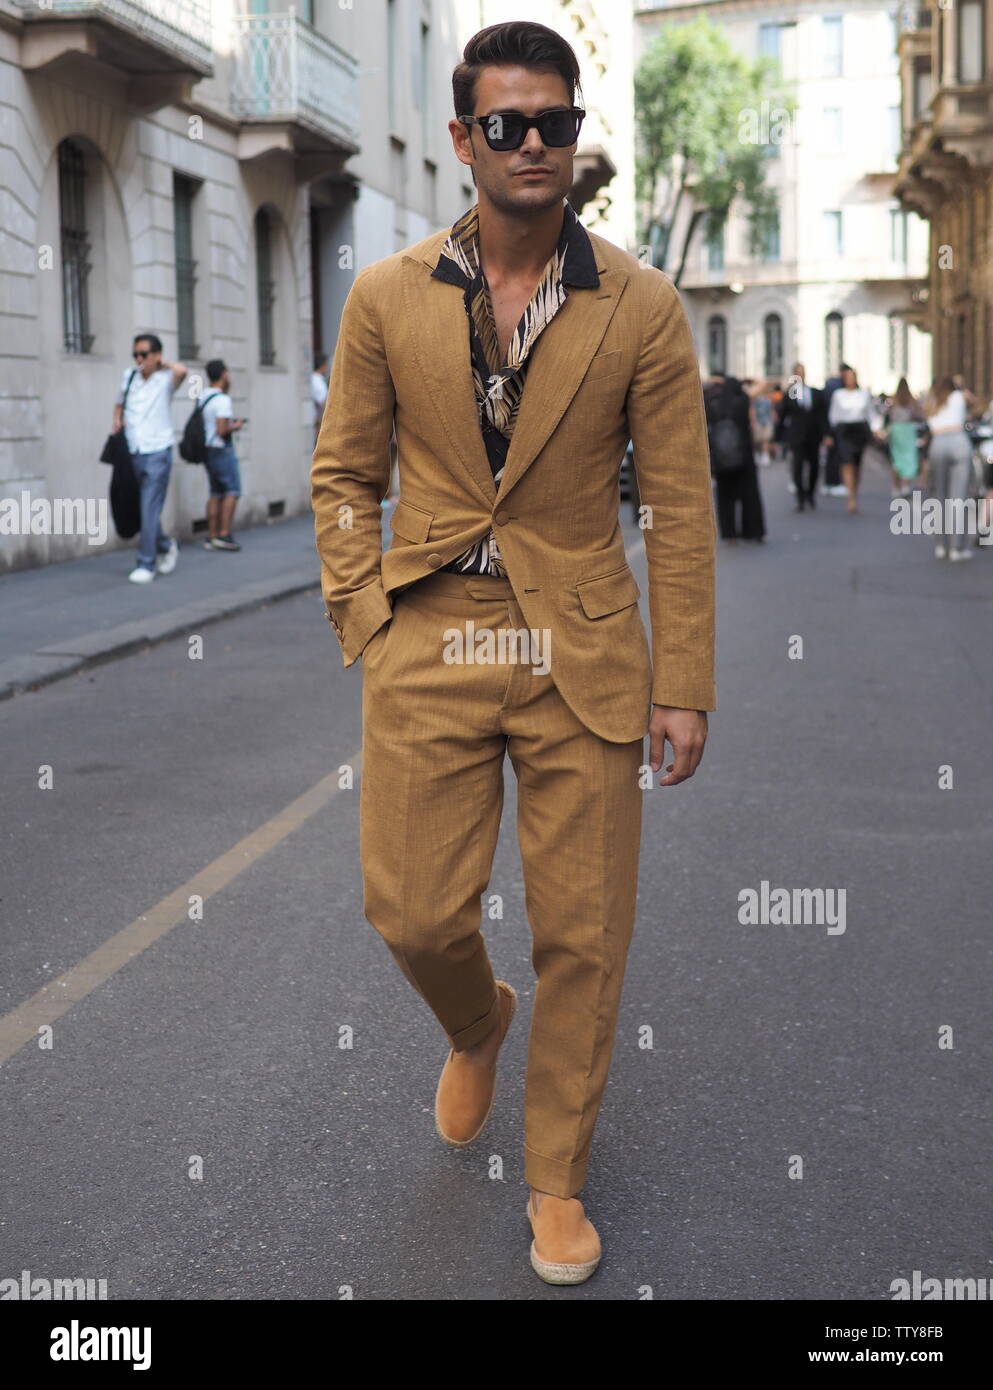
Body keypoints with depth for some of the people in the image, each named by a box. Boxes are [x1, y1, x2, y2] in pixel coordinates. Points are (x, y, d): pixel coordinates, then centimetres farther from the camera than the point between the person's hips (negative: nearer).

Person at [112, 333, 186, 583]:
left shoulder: (166, 379, -5)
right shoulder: (129, 375, 9)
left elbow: (181, 371, -29)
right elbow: (119, 403, 25)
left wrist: (161, 363, -10)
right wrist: (117, 419, 4)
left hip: (157, 452, -5)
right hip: (131, 452, 5)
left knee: (149, 510, -8)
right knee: (142, 509, 12)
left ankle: (146, 564, -2)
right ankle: (165, 545, 36)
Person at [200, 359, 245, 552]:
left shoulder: (203, 397, 10)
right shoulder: (222, 400, -17)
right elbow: (221, 430, -22)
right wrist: (235, 426, -3)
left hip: (208, 449, 9)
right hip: (222, 450, -9)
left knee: (216, 493, 11)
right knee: (232, 491, -5)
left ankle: (211, 536, 10)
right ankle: (224, 534, -11)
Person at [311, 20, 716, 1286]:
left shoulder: (640, 307, -1)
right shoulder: (387, 299, 2)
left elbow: (679, 504, 0)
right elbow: (343, 474, 10)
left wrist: (683, 685, -3)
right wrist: (364, 620, -1)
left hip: (581, 656, -1)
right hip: (428, 647, 1)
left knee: (583, 933, 4)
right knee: (413, 911, 1)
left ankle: (557, 1179, 25)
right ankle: (475, 1028, 39)